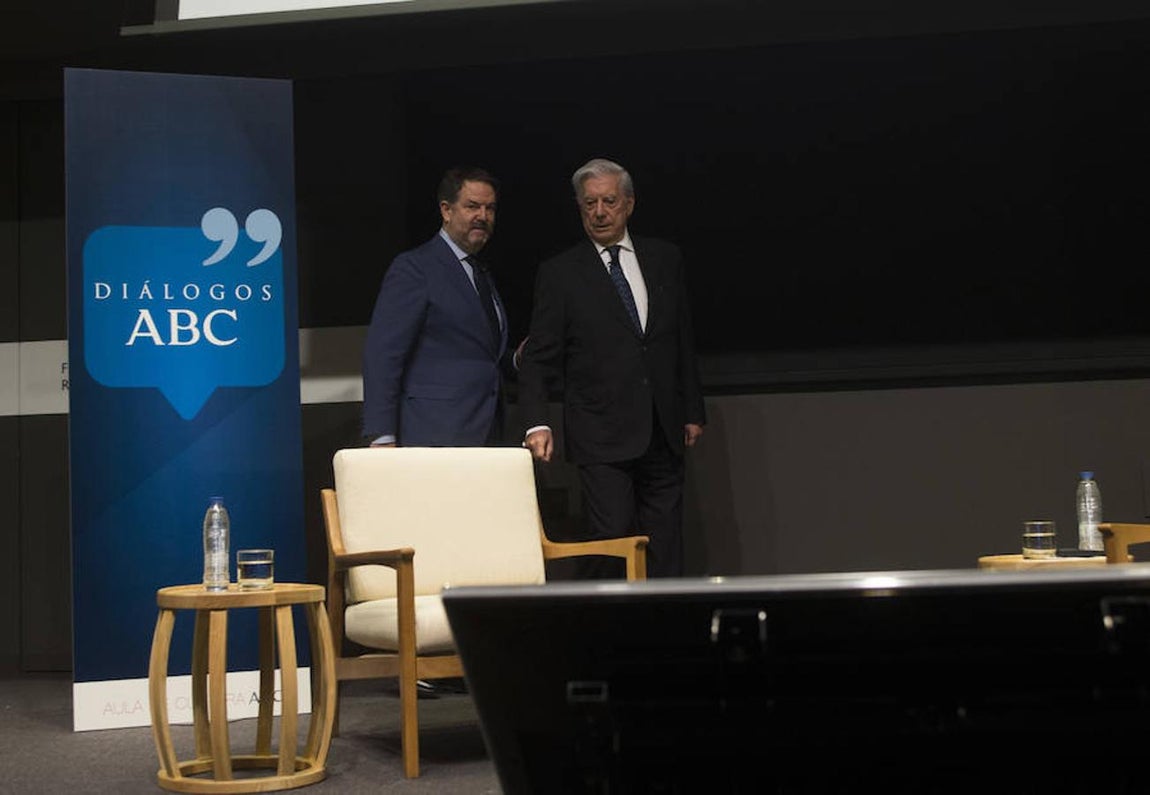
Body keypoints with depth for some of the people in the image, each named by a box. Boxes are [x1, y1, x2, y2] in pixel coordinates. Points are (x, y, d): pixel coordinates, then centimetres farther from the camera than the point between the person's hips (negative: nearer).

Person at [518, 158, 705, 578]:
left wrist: (693, 412, 13)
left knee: (665, 555, 4)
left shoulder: (665, 258, 11)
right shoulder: (559, 274, 0)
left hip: (664, 433, 4)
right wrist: (537, 424, -16)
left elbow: (684, 342, 16)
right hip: (602, 437, -4)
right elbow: (538, 359, -2)